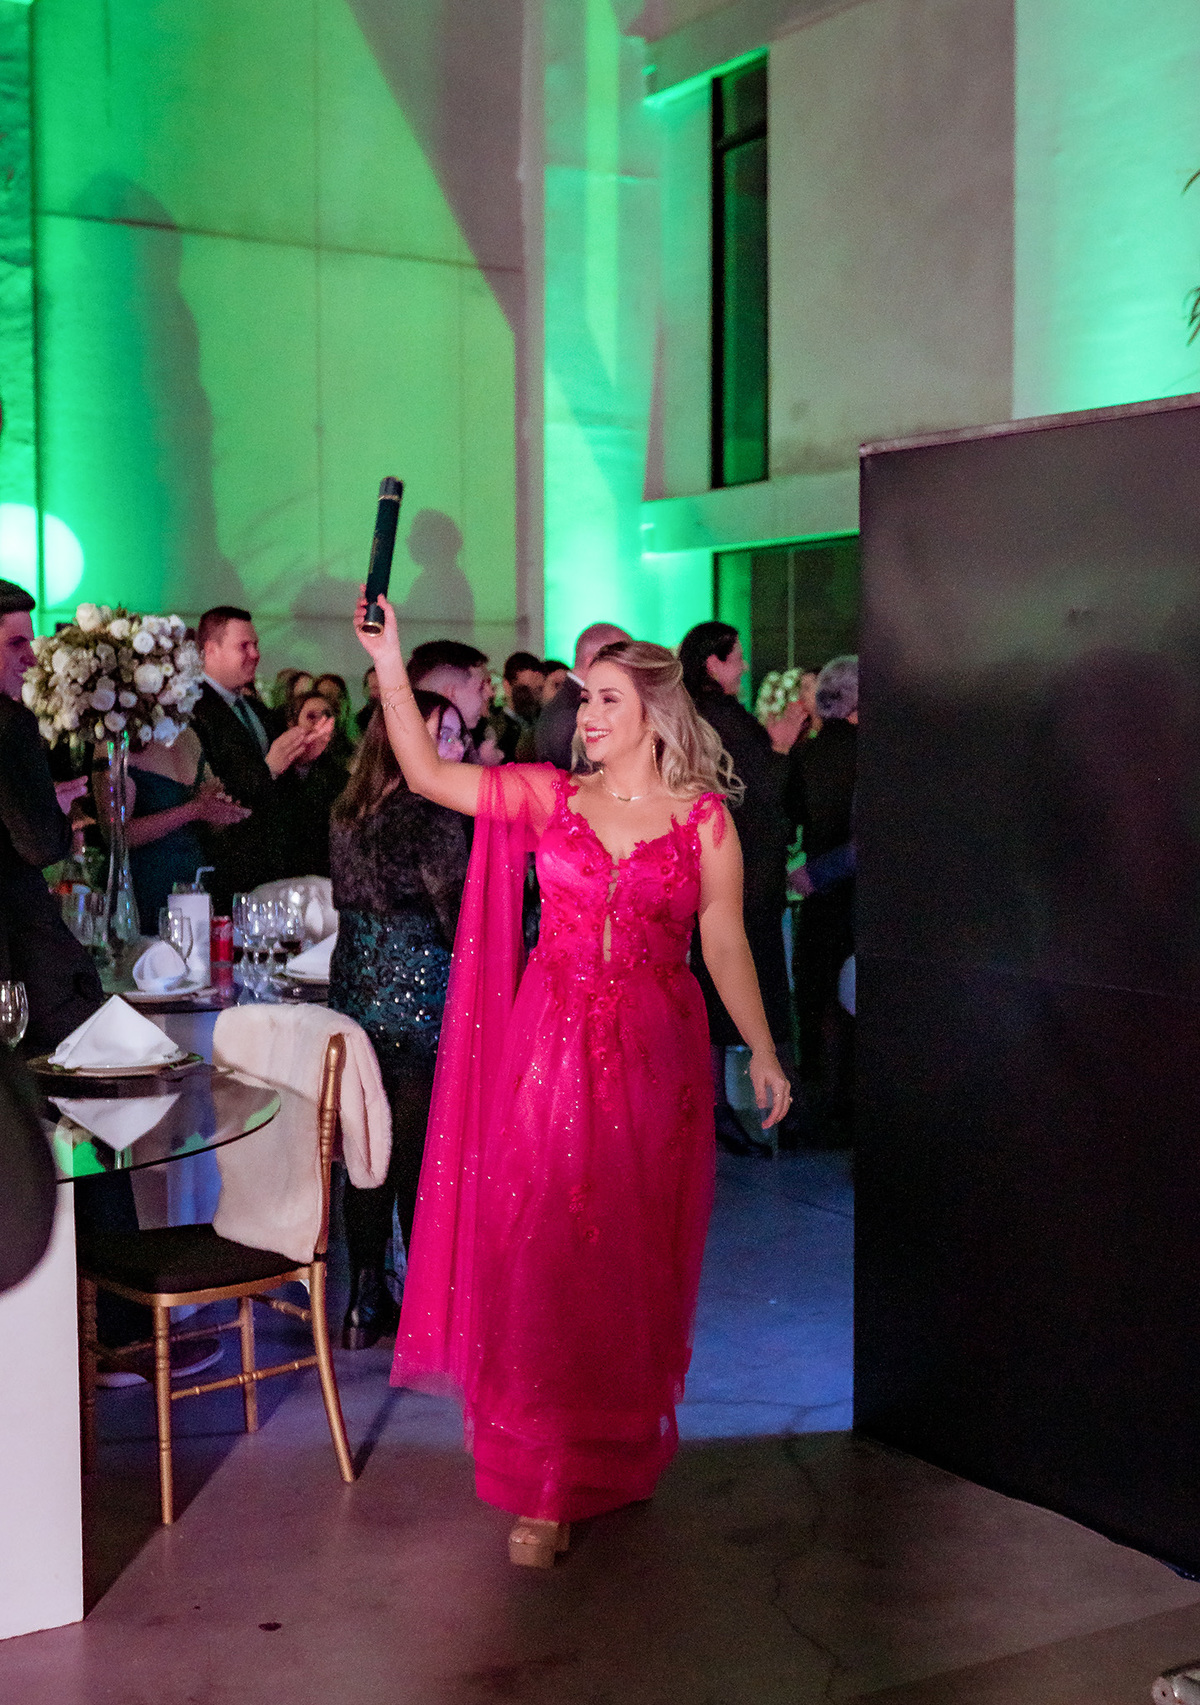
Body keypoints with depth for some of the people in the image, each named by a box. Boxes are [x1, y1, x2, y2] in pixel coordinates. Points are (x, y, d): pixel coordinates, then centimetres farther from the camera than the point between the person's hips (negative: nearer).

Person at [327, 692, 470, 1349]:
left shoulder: (347, 812, 7)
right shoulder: (433, 817, -16)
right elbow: (461, 918, -14)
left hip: (354, 993, 7)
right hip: (419, 998, -7)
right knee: (422, 1155, 3)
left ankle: (365, 1304, 19)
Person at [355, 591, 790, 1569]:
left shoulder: (704, 818, 1)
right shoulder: (548, 797, 4)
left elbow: (726, 946, 3)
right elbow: (427, 773, -2)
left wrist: (762, 1052, 0)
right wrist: (391, 665, -9)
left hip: (654, 1055, 0)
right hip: (550, 1047, 1)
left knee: (632, 1262, 7)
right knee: (541, 1258, -1)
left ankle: (620, 1453, 27)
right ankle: (543, 1487, 8)